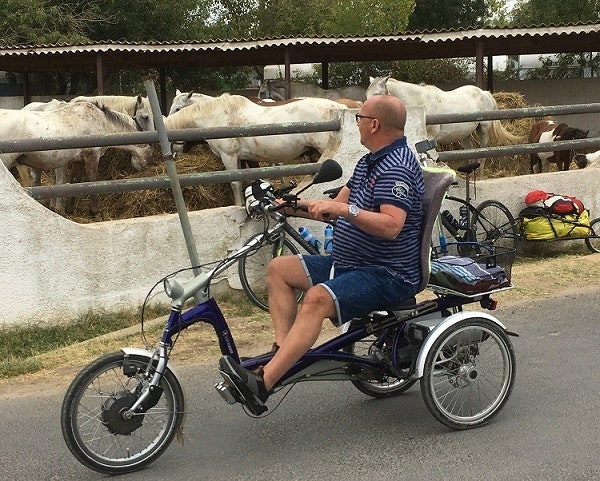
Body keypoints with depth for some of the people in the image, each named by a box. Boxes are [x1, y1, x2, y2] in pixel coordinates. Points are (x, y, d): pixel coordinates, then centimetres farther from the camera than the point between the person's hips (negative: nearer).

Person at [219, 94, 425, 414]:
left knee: (318, 298, -34)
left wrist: (344, 209, -35)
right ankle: (283, 351, -7)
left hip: (387, 274, -11)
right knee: (279, 268, 5)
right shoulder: (371, 161, 16)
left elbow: (391, 225, -30)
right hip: (349, 263, 11)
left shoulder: (396, 168, -17)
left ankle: (262, 384, -39)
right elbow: (337, 207, 19)